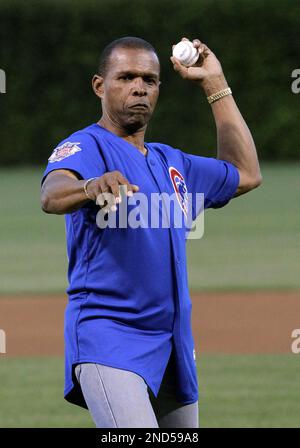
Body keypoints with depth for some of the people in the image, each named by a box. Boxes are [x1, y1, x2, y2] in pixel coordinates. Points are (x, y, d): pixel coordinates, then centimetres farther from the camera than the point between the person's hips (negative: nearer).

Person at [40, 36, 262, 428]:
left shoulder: (171, 164, 20)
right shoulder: (87, 146, -4)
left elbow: (246, 173, 31)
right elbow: (52, 195, -25)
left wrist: (215, 85, 27)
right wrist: (92, 186, -50)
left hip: (174, 349, 8)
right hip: (108, 340, -8)